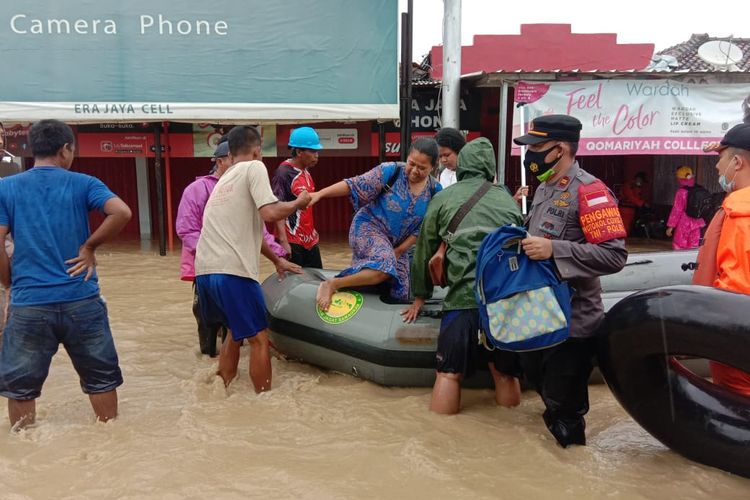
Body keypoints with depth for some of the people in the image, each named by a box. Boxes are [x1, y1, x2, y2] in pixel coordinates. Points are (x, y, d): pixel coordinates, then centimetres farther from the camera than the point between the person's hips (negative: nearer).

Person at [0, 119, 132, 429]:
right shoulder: (82, 184, 1)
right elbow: (121, 212, -15)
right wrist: (90, 246, -3)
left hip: (29, 305, 1)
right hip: (82, 301, 0)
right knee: (101, 378, 15)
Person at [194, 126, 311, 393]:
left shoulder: (224, 179, 25)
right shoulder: (254, 167, 1)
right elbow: (270, 213, -13)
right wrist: (298, 203, 4)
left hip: (204, 270, 8)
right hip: (232, 271, -8)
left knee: (236, 331, 25)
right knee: (259, 337, 5)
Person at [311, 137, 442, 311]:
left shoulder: (434, 191, -3)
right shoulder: (390, 171, -15)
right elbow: (354, 185, -16)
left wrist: (399, 250, -6)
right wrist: (319, 194, -24)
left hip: (398, 244, 6)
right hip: (368, 228, -6)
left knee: (398, 292, 5)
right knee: (385, 268, -34)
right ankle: (331, 285, -25)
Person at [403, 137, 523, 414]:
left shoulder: (443, 199, 12)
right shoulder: (508, 199, 20)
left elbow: (425, 250, 18)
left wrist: (420, 297, 30)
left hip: (465, 297, -2)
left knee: (449, 373, 7)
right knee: (506, 372, 15)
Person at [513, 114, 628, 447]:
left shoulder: (588, 191, -18)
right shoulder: (544, 188, 11)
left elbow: (614, 255, -26)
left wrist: (553, 250, -31)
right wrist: (521, 241, 7)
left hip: (573, 319, -9)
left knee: (563, 400, 3)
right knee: (536, 376, 26)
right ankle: (554, 420, 49)